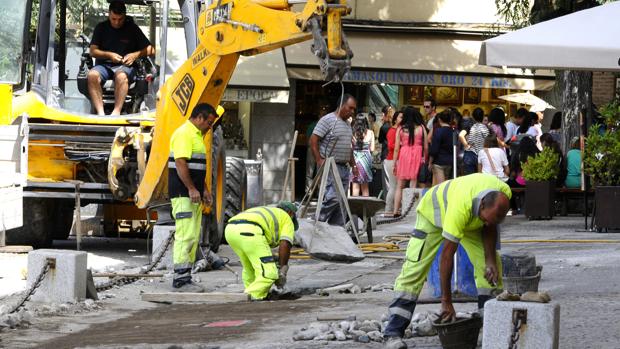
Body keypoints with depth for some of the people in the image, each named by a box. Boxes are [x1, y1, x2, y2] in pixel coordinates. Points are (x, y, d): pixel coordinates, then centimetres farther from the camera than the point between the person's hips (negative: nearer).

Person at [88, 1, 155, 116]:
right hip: (104, 65, 2)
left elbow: (151, 50, 9)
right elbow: (93, 51, 7)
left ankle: (116, 111, -45)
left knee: (121, 76, -39)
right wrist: (109, 55, -9)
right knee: (92, 75, -34)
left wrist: (135, 55, -8)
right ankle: (100, 112, -41)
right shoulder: (101, 28, 13)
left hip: (125, 66, -2)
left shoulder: (132, 28, 10)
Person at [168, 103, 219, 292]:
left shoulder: (196, 135, 20)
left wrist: (204, 189, 20)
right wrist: (191, 189, -24)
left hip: (193, 194, 11)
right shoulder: (184, 134, -13)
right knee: (185, 236, -12)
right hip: (183, 194, -11)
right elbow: (180, 163, -21)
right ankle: (180, 280, -12)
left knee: (193, 237, 10)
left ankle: (185, 277, 13)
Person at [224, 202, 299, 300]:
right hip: (249, 232, -8)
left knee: (249, 269, 28)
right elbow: (285, 245, 6)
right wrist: (282, 271, 11)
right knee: (268, 274, -4)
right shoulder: (287, 219, 24)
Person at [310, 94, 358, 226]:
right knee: (333, 198, -18)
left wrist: (353, 165, 22)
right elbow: (313, 140, -12)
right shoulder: (328, 120, -8)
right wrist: (319, 160, -18)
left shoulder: (347, 124, 20)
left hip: (344, 167, 8)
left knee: (342, 200, 5)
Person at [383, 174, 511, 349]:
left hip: (472, 217, 6)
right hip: (433, 213, -6)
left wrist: (490, 261, -18)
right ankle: (394, 334, -17)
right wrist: (446, 301, -36)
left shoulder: (503, 194, -31)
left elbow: (490, 227, -7)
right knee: (414, 270, -15)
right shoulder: (461, 207, -47)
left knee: (490, 266, -5)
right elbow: (447, 255, -40)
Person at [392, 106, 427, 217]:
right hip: (417, 155, 0)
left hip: (403, 155, 0)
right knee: (413, 185, 2)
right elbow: (426, 147, 2)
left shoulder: (401, 129, 2)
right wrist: (425, 159, 14)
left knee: (399, 186, 8)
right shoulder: (421, 128, 2)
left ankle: (396, 211, 5)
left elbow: (396, 148, 2)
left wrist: (395, 163, 9)